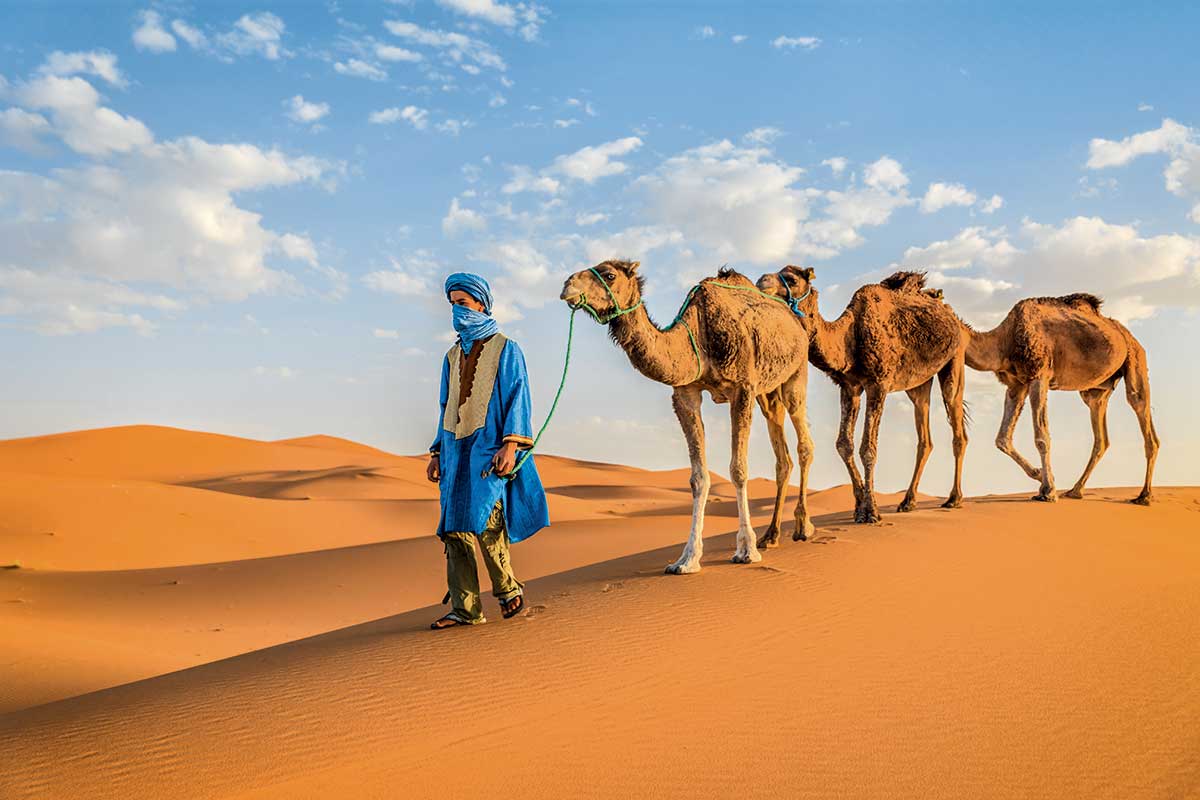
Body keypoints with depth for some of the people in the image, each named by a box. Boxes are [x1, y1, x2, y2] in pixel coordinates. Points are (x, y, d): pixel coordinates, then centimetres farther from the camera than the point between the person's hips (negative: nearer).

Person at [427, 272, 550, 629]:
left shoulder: (505, 349, 2)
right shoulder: (453, 355, 19)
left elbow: (517, 398, -5)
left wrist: (510, 445, -16)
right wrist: (437, 452, 15)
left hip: (489, 448, -6)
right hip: (457, 449, 6)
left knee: (482, 518, -17)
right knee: (454, 526, -1)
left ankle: (509, 589, 4)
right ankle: (465, 608, 3)